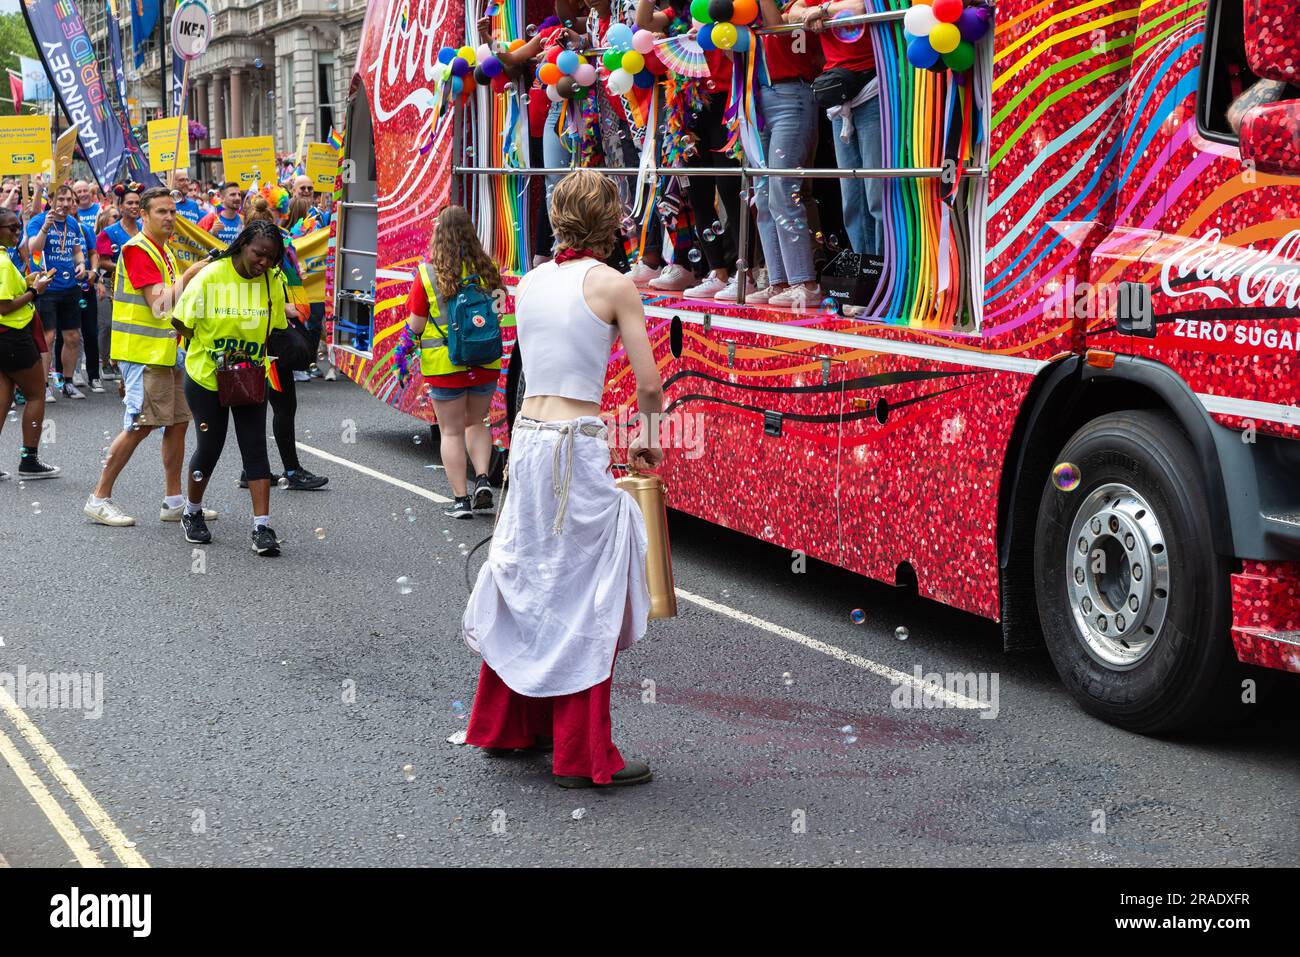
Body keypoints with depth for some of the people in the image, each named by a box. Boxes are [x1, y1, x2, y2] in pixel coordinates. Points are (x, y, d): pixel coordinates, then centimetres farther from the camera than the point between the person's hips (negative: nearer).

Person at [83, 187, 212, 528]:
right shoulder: (136, 250, -14)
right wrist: (187, 276, -17)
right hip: (143, 355, -9)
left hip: (167, 353, 9)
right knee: (139, 426, -9)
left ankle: (173, 502, 17)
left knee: (178, 422, 9)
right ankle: (99, 500, -1)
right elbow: (159, 304, -21)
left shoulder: (163, 250, 16)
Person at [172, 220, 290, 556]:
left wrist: (253, 356, -5)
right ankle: (192, 513, 30)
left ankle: (262, 527, -2)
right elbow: (185, 326, -8)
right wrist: (218, 353, -11)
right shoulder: (210, 276, -16)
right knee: (210, 445, 6)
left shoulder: (273, 281, -6)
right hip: (206, 376, -2)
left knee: (255, 447, -3)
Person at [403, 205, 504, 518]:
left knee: (451, 431, 8)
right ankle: (482, 479, 3)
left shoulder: (428, 273, -11)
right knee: (475, 423, 22)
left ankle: (461, 499, 7)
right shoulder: (486, 269, -3)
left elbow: (416, 325, -10)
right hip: (485, 362, 3)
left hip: (444, 363, -3)